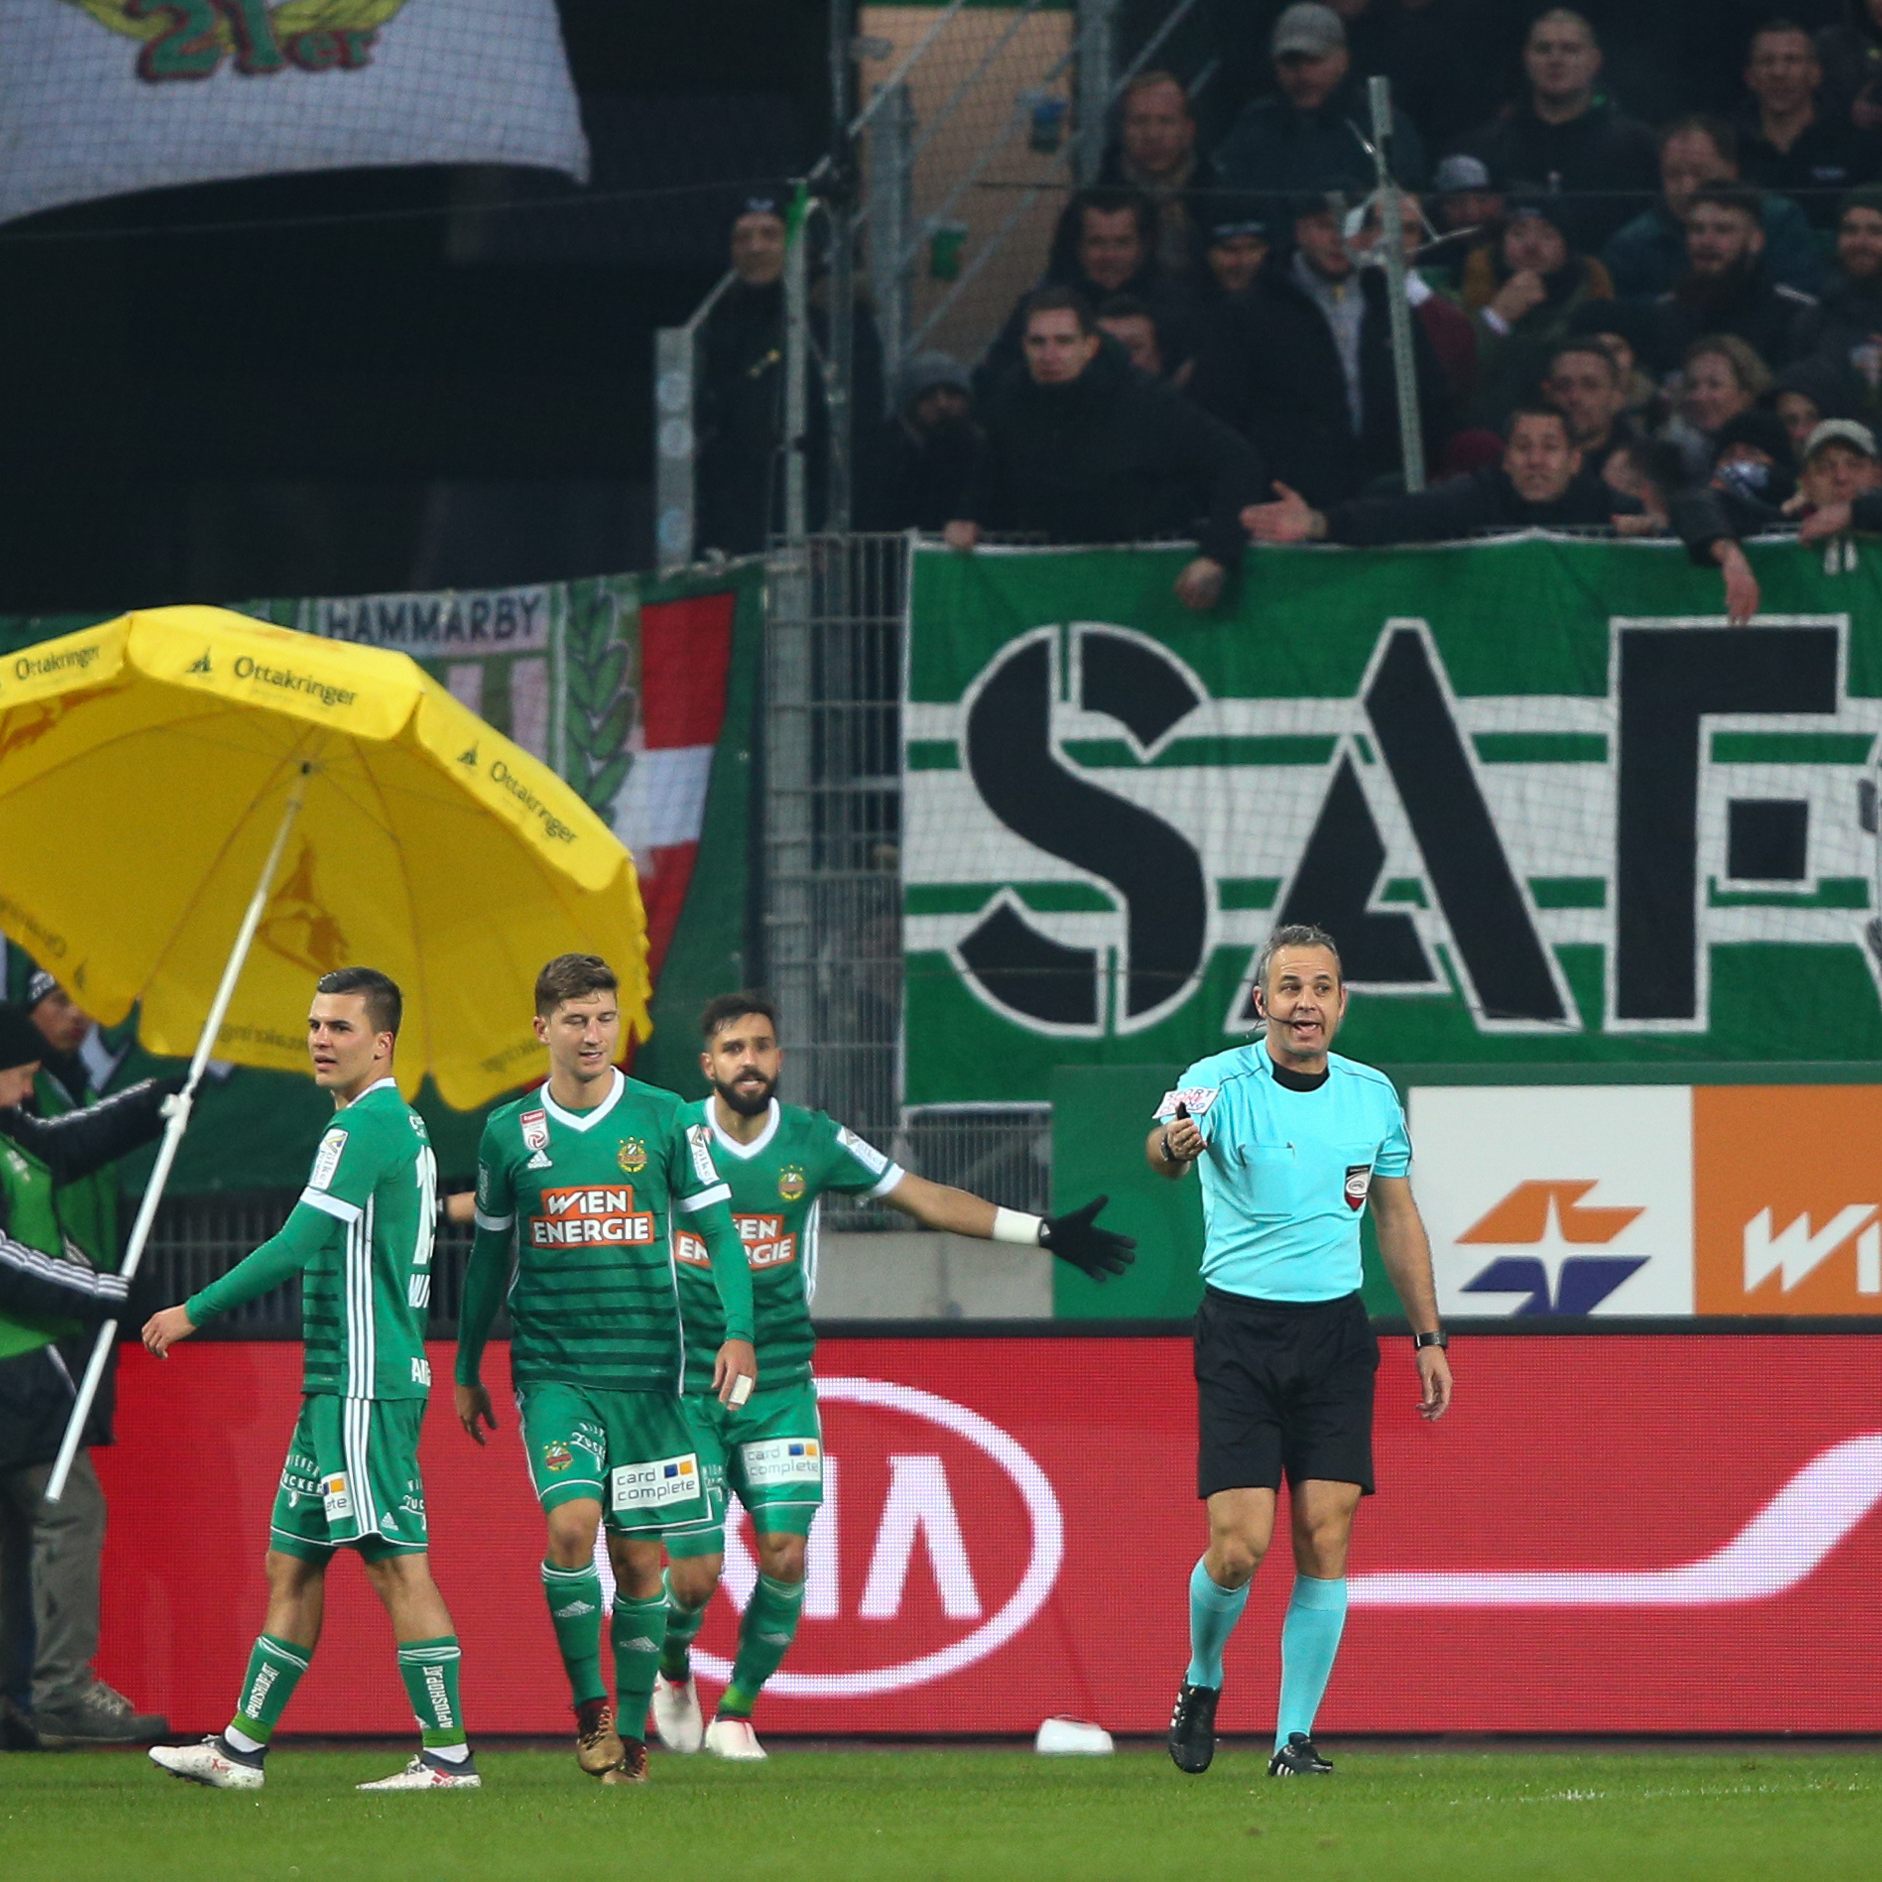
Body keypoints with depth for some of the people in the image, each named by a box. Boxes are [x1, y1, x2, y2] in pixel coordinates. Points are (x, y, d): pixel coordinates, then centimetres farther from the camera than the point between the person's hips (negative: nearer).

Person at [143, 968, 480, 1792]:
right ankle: (242, 1748, 16)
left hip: (364, 1385, -10)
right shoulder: (399, 1125, 17)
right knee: (291, 1563, 12)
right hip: (340, 1384, 10)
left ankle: (448, 1753, -8)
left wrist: (193, 1313, -11)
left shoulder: (365, 1126, -14)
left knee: (397, 1563, -9)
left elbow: (295, 1248, -18)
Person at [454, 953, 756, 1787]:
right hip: (552, 1369, 0)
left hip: (645, 1369, 0)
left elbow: (717, 1231, 1)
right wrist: (466, 1369, 19)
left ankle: (632, 1729, 16)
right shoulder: (510, 1132, 4)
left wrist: (739, 1331, -13)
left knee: (639, 1559, 3)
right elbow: (490, 1256, 15)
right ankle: (587, 1704, -4)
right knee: (571, 1523, -20)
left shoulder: (663, 1118, 0)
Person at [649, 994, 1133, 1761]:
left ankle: (737, 1712, 10)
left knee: (785, 1555, -11)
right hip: (686, 1388, -2)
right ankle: (672, 1669, 29)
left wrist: (1043, 1232, 4)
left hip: (780, 1388, 2)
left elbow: (924, 1198, 7)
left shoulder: (814, 1143, 0)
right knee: (693, 1574, -6)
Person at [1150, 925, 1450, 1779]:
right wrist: (1173, 1144, -55)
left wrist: (1428, 1337, 13)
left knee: (1326, 1538, -5)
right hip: (1240, 1331, -3)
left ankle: (1295, 1739, 3)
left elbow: (1397, 1217, 16)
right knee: (1238, 1547, -10)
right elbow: (1163, 1152, -31)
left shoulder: (1371, 1094, 5)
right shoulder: (1220, 1083, -9)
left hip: (1335, 1333, 3)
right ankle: (1202, 1680, 20)